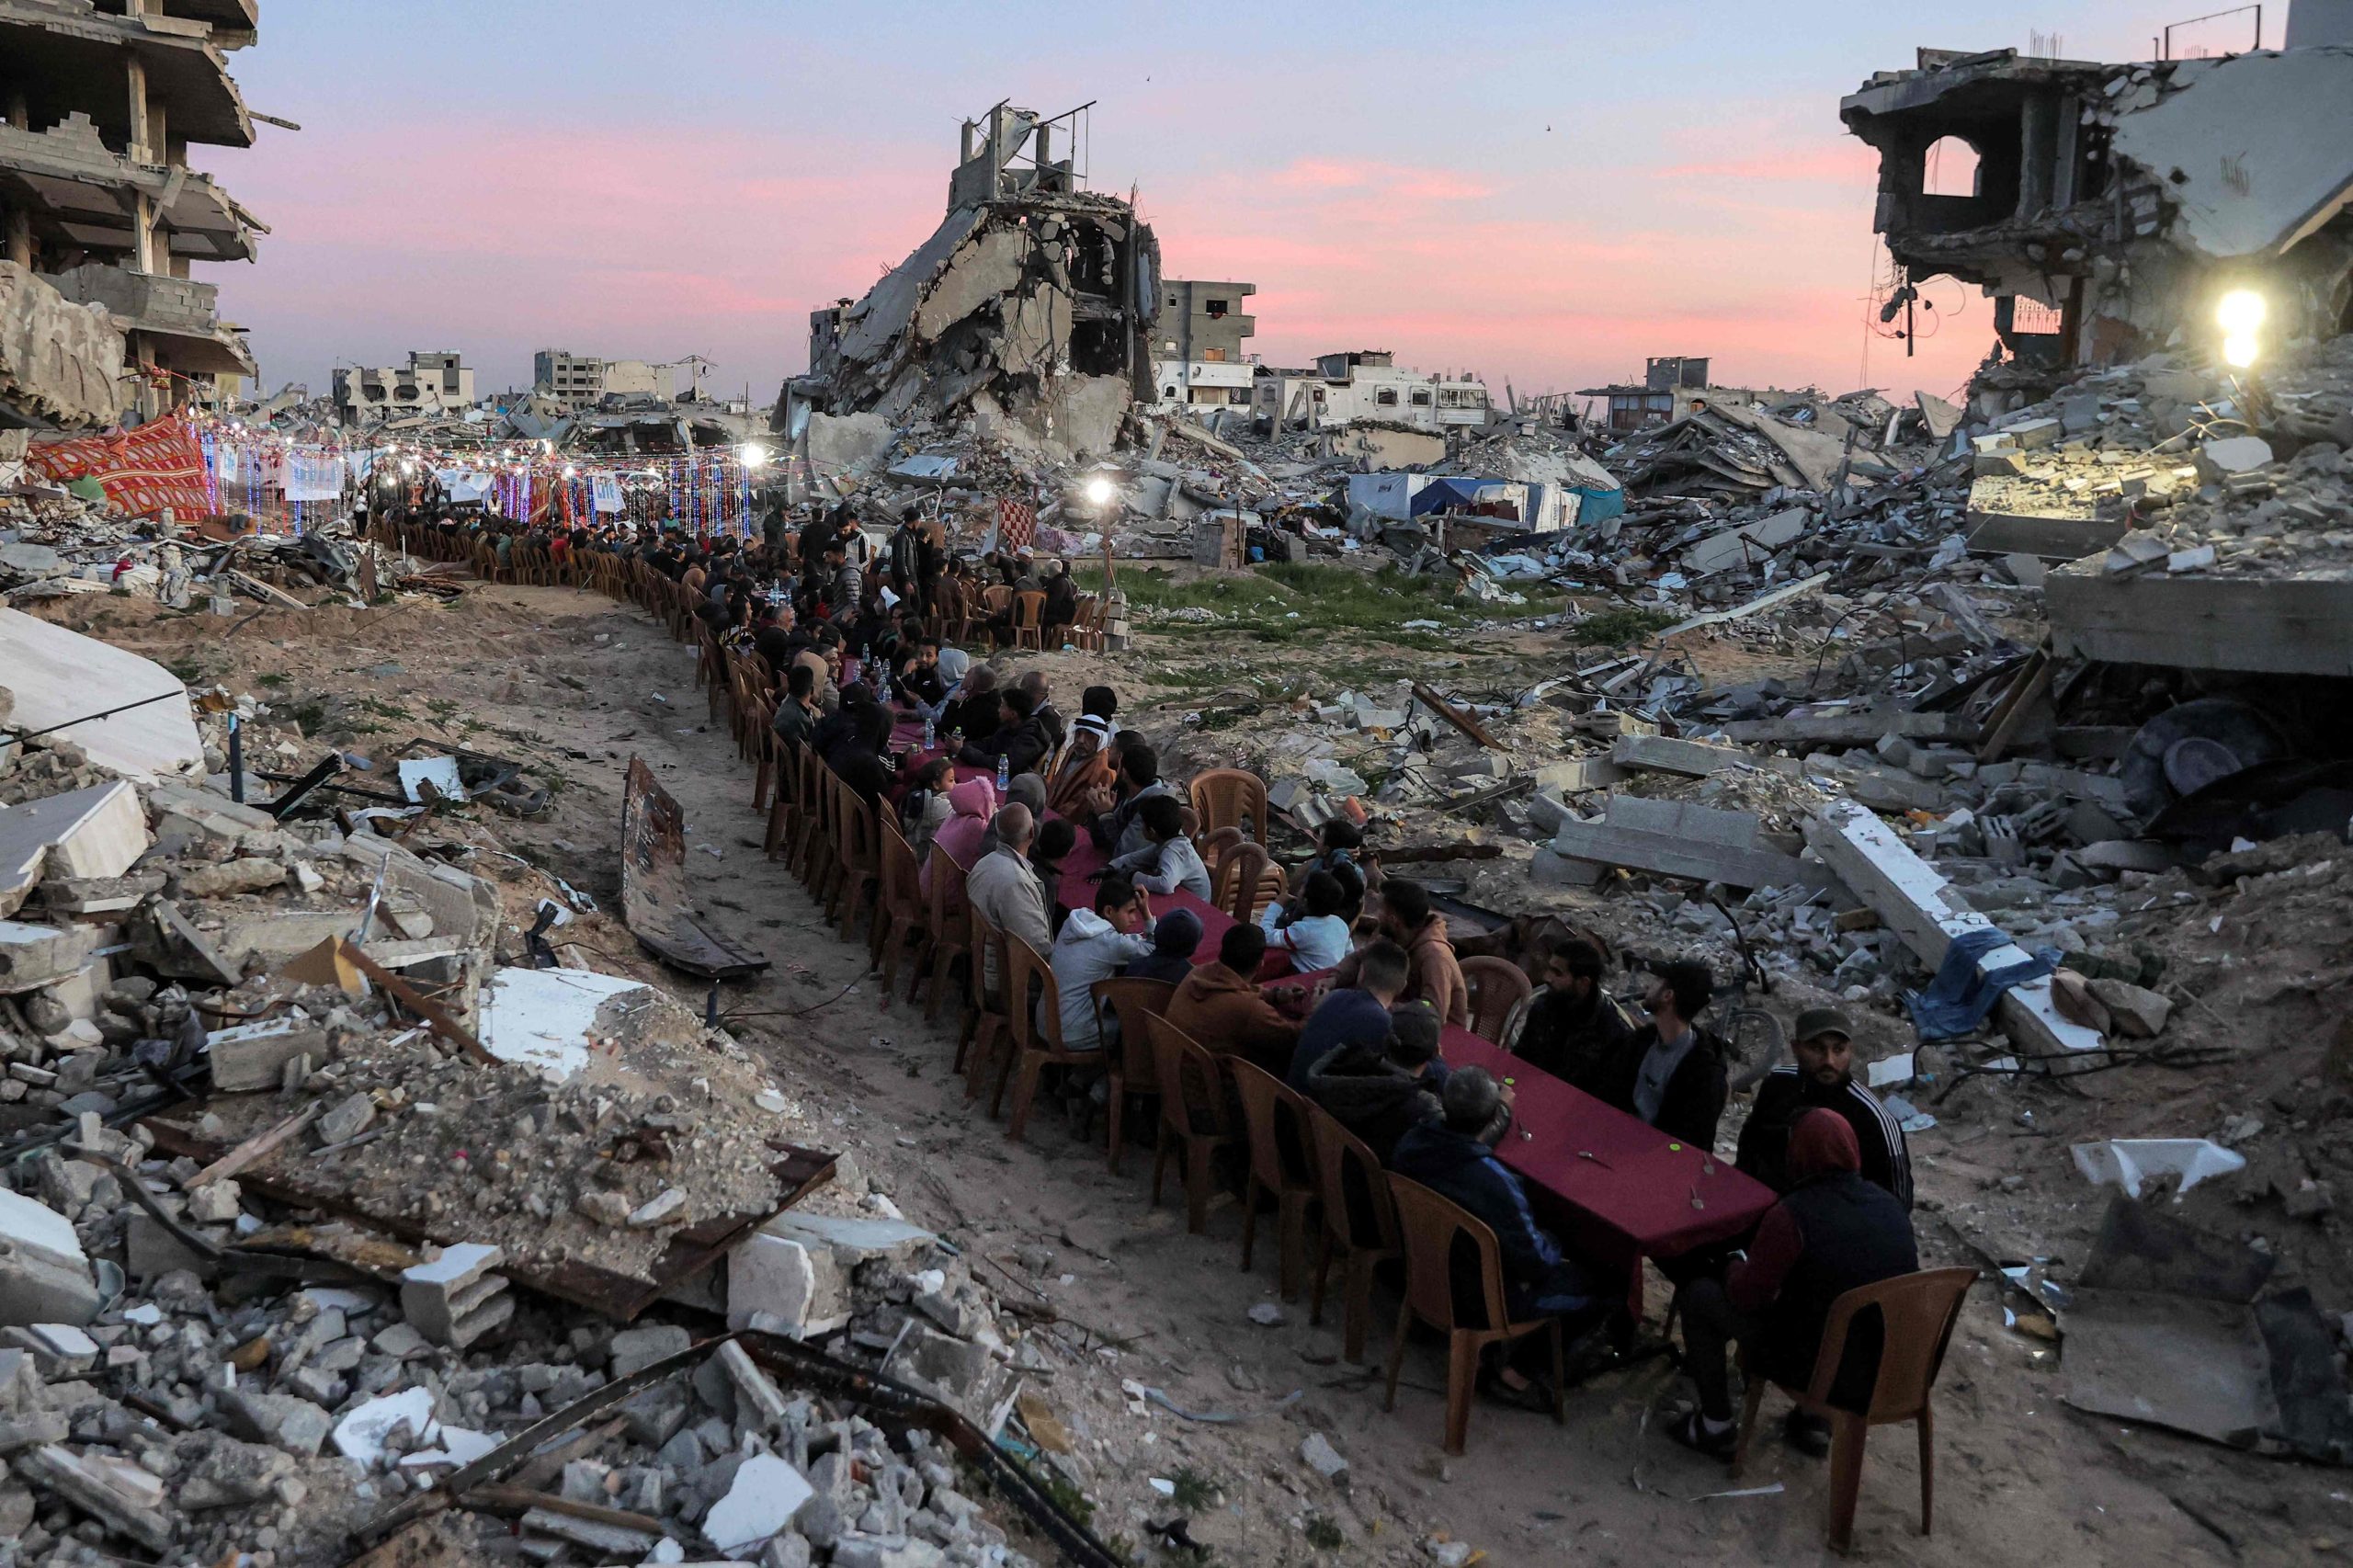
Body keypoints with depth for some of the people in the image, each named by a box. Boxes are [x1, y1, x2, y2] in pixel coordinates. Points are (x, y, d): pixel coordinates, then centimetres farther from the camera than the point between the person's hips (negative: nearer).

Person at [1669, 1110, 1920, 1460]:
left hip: (1822, 1372, -6)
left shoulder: (1792, 1214, -21)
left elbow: (1746, 1296, -13)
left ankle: (1716, 1428, 16)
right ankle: (1816, 1420, 29)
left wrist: (1737, 1265, 9)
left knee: (1700, 1294, 7)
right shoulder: (1890, 1203, -2)